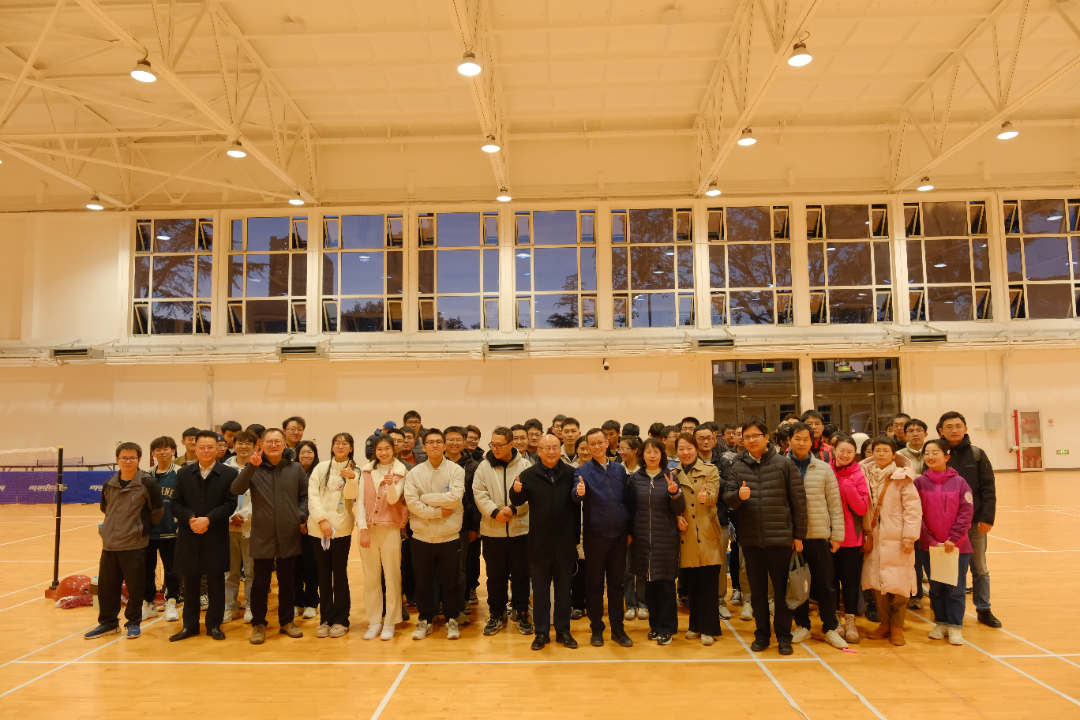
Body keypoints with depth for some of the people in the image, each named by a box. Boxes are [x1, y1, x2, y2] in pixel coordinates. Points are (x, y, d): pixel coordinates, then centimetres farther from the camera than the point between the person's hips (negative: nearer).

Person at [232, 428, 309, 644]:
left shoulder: (296, 468, 3)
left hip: (289, 535, 2)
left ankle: (287, 621, 27)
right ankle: (258, 624, 23)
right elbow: (236, 490, -16)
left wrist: (302, 517, -5)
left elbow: (305, 496, 9)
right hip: (262, 535, -1)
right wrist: (251, 466, -27)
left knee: (287, 581, 13)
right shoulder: (254, 468, -1)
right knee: (260, 582, 8)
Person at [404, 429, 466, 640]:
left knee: (450, 581, 9)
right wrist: (439, 512, -15)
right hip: (422, 536, 1)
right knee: (423, 581, 12)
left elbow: (455, 498, -16)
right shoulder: (414, 473, 0)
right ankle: (426, 619, 29)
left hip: (450, 536, -1)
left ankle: (451, 619, 26)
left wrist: (425, 497, -11)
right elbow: (411, 502, -10)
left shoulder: (456, 470, -3)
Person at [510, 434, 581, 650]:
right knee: (540, 589, 11)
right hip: (539, 543, -1)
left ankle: (563, 630, 26)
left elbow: (577, 506, -1)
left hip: (565, 543, 1)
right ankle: (542, 632, 23)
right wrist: (516, 491, -34)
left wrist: (576, 536, 0)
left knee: (563, 588, 13)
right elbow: (518, 501, -11)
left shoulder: (570, 474, -3)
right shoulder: (529, 474, -5)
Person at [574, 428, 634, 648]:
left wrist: (629, 530, 7)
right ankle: (596, 628, 20)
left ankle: (617, 628, 22)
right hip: (595, 535, -3)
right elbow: (576, 496, -20)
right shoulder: (583, 471, -4)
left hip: (619, 535, 3)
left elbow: (627, 501, 9)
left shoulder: (619, 469, 6)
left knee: (616, 582, 11)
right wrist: (579, 493, -43)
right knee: (594, 583, 8)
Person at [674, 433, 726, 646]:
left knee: (709, 583, -1)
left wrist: (706, 496, -35)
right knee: (691, 583, 9)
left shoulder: (710, 470, 2)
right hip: (686, 536, 3)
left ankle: (709, 629, 9)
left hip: (707, 535, -2)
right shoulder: (673, 474, 10)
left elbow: (713, 496, -12)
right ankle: (695, 625, 22)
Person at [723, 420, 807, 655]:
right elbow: (727, 498, 1)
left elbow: (798, 500, -2)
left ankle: (784, 635, 21)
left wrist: (799, 534, -3)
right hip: (750, 538, 2)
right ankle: (761, 633, 25)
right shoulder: (738, 467, 3)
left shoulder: (784, 464, -4)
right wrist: (738, 495, -22)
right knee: (757, 589, 13)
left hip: (780, 537, -2)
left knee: (782, 588, 8)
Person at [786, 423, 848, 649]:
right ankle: (802, 626, 25)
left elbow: (834, 504, 4)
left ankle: (830, 628, 22)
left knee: (825, 585, 8)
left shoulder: (824, 469, 3)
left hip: (819, 536, 1)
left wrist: (837, 534, 0)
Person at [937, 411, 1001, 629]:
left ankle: (984, 610, 27)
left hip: (975, 521, 1)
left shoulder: (977, 455, 0)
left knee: (980, 568, 13)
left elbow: (989, 489, -2)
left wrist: (987, 518, -10)